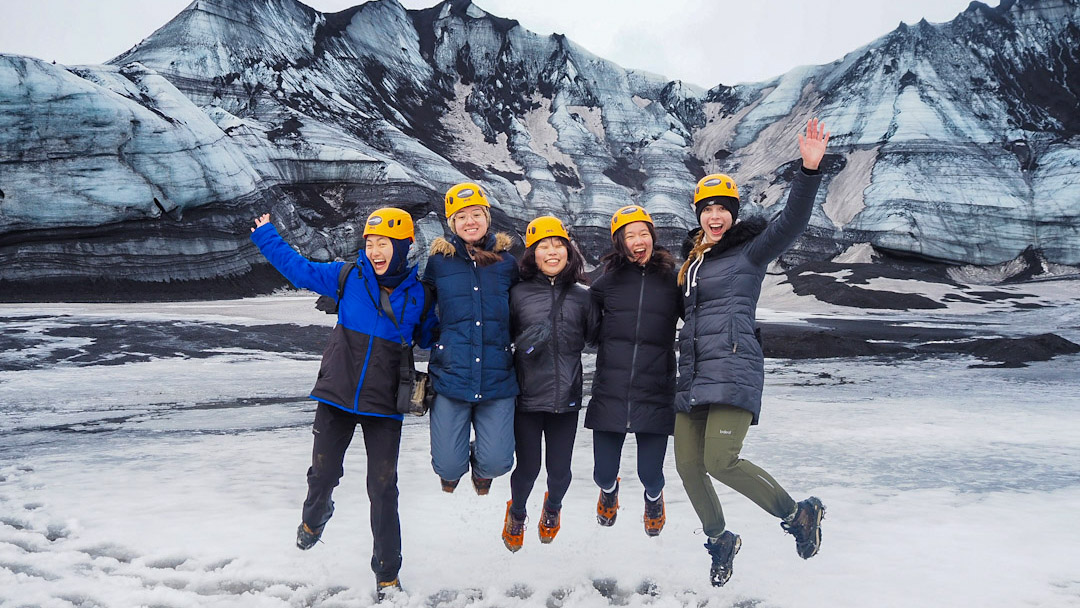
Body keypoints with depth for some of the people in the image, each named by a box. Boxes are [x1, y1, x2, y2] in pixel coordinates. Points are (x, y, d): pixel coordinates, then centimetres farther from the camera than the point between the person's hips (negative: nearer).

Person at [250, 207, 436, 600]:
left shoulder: (417, 293, -1)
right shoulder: (348, 277, -2)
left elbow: (429, 338, 14)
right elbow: (299, 269, 10)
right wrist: (266, 236, 17)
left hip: (385, 405, -1)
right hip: (336, 397, 1)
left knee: (383, 490, 0)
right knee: (323, 474, 8)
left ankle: (387, 573, 16)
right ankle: (315, 515, 46)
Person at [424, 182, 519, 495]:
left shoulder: (506, 262, 6)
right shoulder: (438, 261, 3)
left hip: (497, 378, 1)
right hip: (450, 376, -1)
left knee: (497, 462, -5)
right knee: (448, 464, -2)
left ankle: (481, 475, 35)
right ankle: (450, 477, 38)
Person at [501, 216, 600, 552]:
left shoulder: (582, 296, 5)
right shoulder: (518, 294, 1)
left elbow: (597, 337, 10)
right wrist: (522, 343, -13)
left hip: (566, 398, 1)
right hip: (527, 396, -1)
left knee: (560, 469, 10)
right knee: (527, 467, 6)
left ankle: (552, 507, 46)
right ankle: (516, 513, 40)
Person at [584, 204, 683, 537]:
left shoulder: (672, 279, 2)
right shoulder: (608, 281, 4)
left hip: (655, 396, 0)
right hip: (610, 394, 1)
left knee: (650, 475, 3)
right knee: (603, 473, 6)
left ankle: (653, 498, 43)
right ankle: (609, 490, 46)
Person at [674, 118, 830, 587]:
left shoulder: (749, 253, 0)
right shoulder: (692, 262, 19)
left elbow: (791, 221, -17)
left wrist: (810, 170, -28)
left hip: (733, 370, -7)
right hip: (692, 375, 7)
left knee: (720, 461, -20)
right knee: (688, 465, 6)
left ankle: (799, 514, 2)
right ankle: (720, 540, 29)